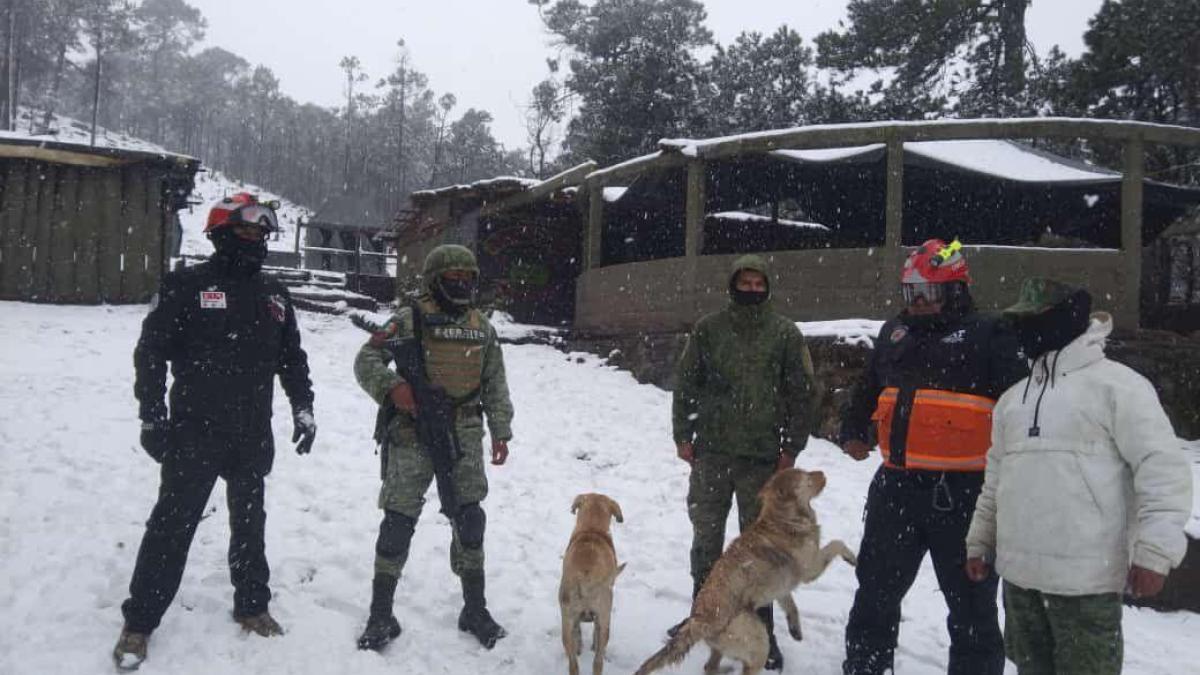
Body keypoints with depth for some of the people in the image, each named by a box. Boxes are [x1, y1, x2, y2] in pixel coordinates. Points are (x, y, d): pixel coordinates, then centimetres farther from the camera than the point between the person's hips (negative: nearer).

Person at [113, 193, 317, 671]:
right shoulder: (186, 287, -6)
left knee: (250, 522, 15)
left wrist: (303, 409, 9)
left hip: (253, 436, 5)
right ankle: (140, 621, 13)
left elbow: (292, 357, 15)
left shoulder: (273, 294, 10)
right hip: (195, 433, -4)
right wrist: (152, 417, -10)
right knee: (172, 524, 1)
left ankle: (251, 605, 29)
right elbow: (151, 352, -7)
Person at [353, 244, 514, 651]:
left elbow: (495, 384, 16)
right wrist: (391, 387, -22)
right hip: (413, 434, -4)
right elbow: (367, 360, -5)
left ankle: (475, 609, 20)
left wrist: (500, 431, 12)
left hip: (463, 436, 4)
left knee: (469, 519, 5)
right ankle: (381, 614, 12)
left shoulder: (482, 327, 11)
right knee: (399, 519, -2)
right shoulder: (411, 319, -4)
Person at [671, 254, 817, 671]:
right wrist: (682, 435, 2)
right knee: (706, 537, 12)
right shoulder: (709, 328, 3)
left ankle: (762, 629, 14)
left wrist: (791, 447, -3)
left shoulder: (785, 333, 0)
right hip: (710, 452, 2)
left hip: (762, 456, -2)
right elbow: (685, 383, 6)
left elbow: (802, 393, 1)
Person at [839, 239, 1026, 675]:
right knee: (876, 589, 17)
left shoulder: (987, 336, -4)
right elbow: (867, 390, 26)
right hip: (896, 484, 6)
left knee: (971, 603, 7)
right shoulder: (894, 333, 13)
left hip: (962, 491, -6)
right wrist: (853, 432, 20)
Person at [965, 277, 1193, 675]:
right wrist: (980, 541, 21)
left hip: (1086, 577, -7)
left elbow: (1163, 469, -14)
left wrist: (1154, 551, -19)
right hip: (1019, 572, 7)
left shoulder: (1116, 385, -8)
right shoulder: (1014, 398, 15)